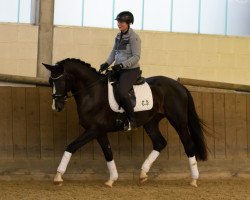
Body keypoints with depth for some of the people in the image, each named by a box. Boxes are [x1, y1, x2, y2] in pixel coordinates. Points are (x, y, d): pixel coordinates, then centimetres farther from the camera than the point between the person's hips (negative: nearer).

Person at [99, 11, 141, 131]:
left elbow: (136, 57, -18)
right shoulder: (119, 36, 11)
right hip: (119, 69, 9)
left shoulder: (134, 37, -13)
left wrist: (122, 64, -27)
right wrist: (107, 63, -2)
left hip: (131, 70, -9)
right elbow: (114, 52, 15)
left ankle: (132, 121, -18)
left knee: (122, 92, -29)